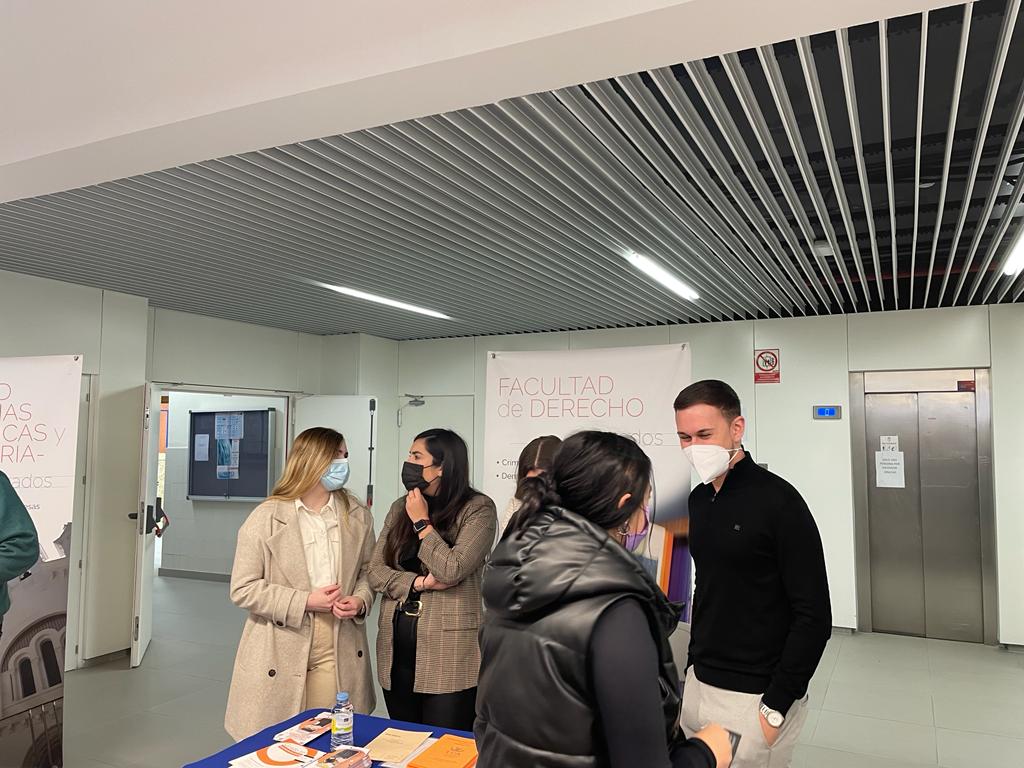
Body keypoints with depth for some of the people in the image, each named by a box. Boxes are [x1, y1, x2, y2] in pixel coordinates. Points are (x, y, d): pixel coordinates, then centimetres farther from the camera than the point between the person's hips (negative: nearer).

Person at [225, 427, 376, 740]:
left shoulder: (357, 515, 3)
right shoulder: (266, 518, -8)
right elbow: (243, 589, -8)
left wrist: (360, 601, -7)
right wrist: (304, 602, -15)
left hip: (340, 654, 3)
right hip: (281, 656, -3)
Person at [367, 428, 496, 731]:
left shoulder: (477, 509, -9)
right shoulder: (401, 507, 9)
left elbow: (451, 571, -18)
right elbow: (376, 571, 4)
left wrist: (422, 522, -9)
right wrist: (420, 583, -11)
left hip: (448, 654, -5)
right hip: (397, 649, 5)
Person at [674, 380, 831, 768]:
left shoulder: (777, 500, -15)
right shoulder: (698, 498, 5)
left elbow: (814, 618, -16)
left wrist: (774, 708, -16)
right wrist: (695, 664, 13)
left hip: (754, 697, -6)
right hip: (698, 685, 6)